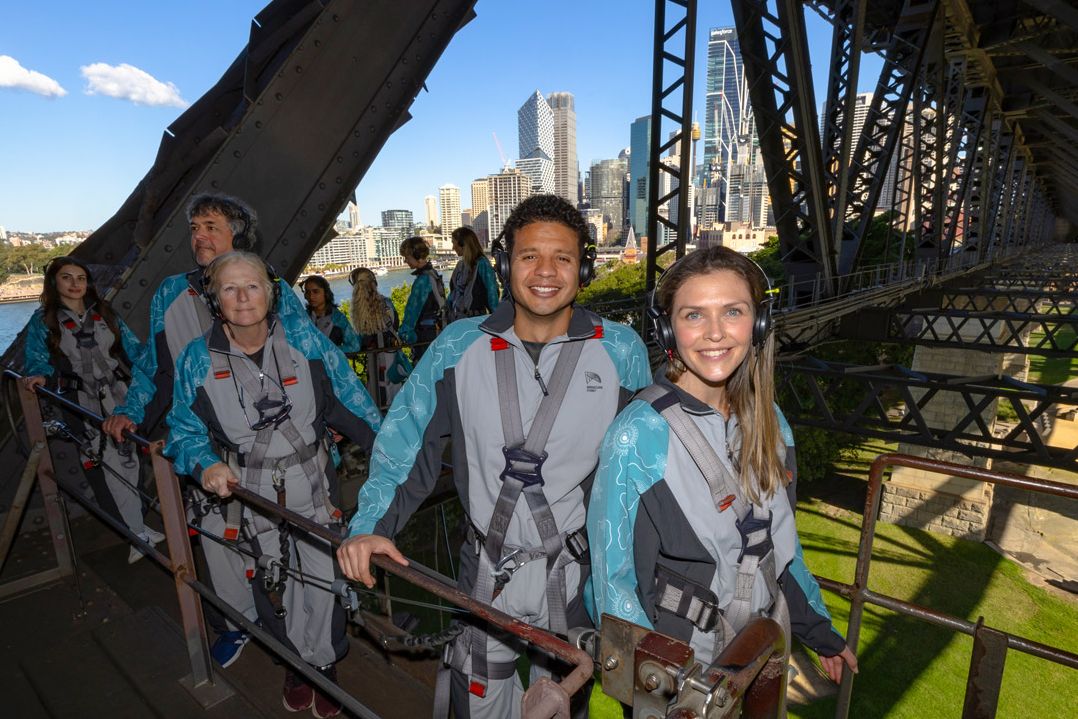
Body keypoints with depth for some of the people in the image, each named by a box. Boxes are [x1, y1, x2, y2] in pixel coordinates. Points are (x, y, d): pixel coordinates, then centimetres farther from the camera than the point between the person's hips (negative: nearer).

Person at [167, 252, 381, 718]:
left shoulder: (305, 341, -9)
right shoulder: (197, 359, -7)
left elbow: (351, 399, -1)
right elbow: (184, 428, 3)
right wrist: (205, 464, -17)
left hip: (311, 483, -1)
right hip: (249, 492, 1)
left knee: (322, 576, 2)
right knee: (272, 582, 15)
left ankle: (324, 663, 31)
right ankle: (295, 661, 42)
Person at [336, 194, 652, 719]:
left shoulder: (621, 351, -9)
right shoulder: (459, 346, -8)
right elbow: (404, 441, -3)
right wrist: (369, 525, -14)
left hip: (579, 575, 0)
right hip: (486, 572, 1)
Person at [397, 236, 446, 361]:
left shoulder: (423, 279, -18)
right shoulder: (433, 274, 11)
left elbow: (413, 308, -17)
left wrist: (405, 332, -12)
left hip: (426, 335, -9)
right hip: (437, 331, 9)